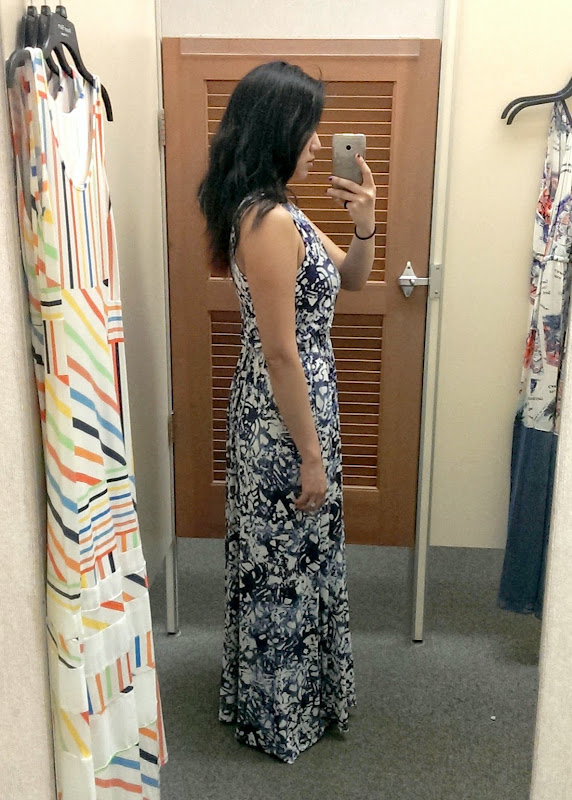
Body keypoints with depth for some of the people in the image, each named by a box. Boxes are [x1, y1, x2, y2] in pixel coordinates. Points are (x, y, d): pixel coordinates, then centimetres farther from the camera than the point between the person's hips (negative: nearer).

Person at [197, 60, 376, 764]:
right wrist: (312, 459, -18)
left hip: (273, 410, 10)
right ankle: (284, 717, 30)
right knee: (287, 564, 7)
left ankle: (264, 693, 44)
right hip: (287, 417, -10)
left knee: (279, 560, 23)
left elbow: (350, 279, 15)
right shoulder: (271, 221, -23)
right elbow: (280, 353, -24)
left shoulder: (270, 209, 8)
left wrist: (363, 226, -5)